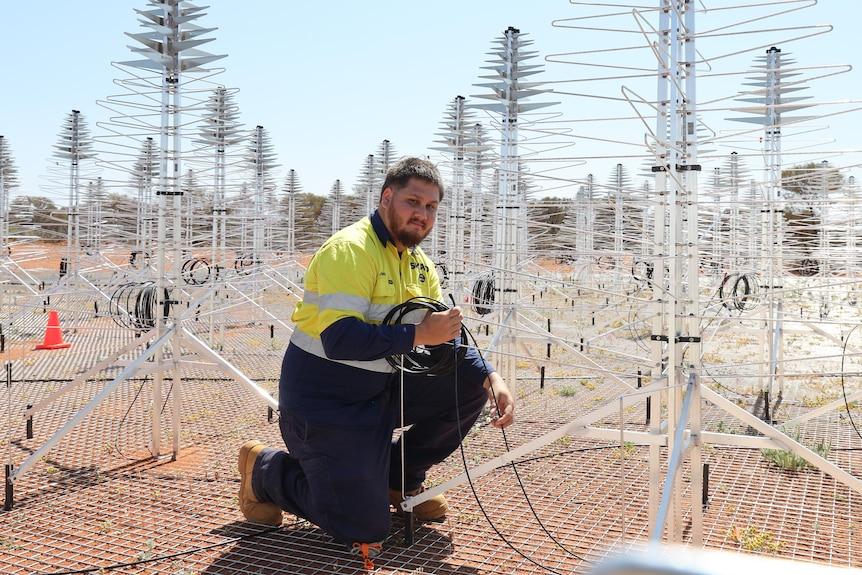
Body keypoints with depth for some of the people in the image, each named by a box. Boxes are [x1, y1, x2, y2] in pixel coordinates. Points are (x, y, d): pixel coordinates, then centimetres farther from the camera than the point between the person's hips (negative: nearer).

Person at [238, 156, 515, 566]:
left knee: (470, 381, -2)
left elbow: (447, 339, 5)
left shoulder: (419, 264, 8)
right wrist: (418, 334, -30)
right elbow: (340, 339, -30)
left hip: (381, 391, 8)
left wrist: (492, 379, -11)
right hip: (325, 402, -8)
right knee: (364, 531, -9)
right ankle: (267, 469, 14)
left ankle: (400, 479, 15)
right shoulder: (350, 249, -20)